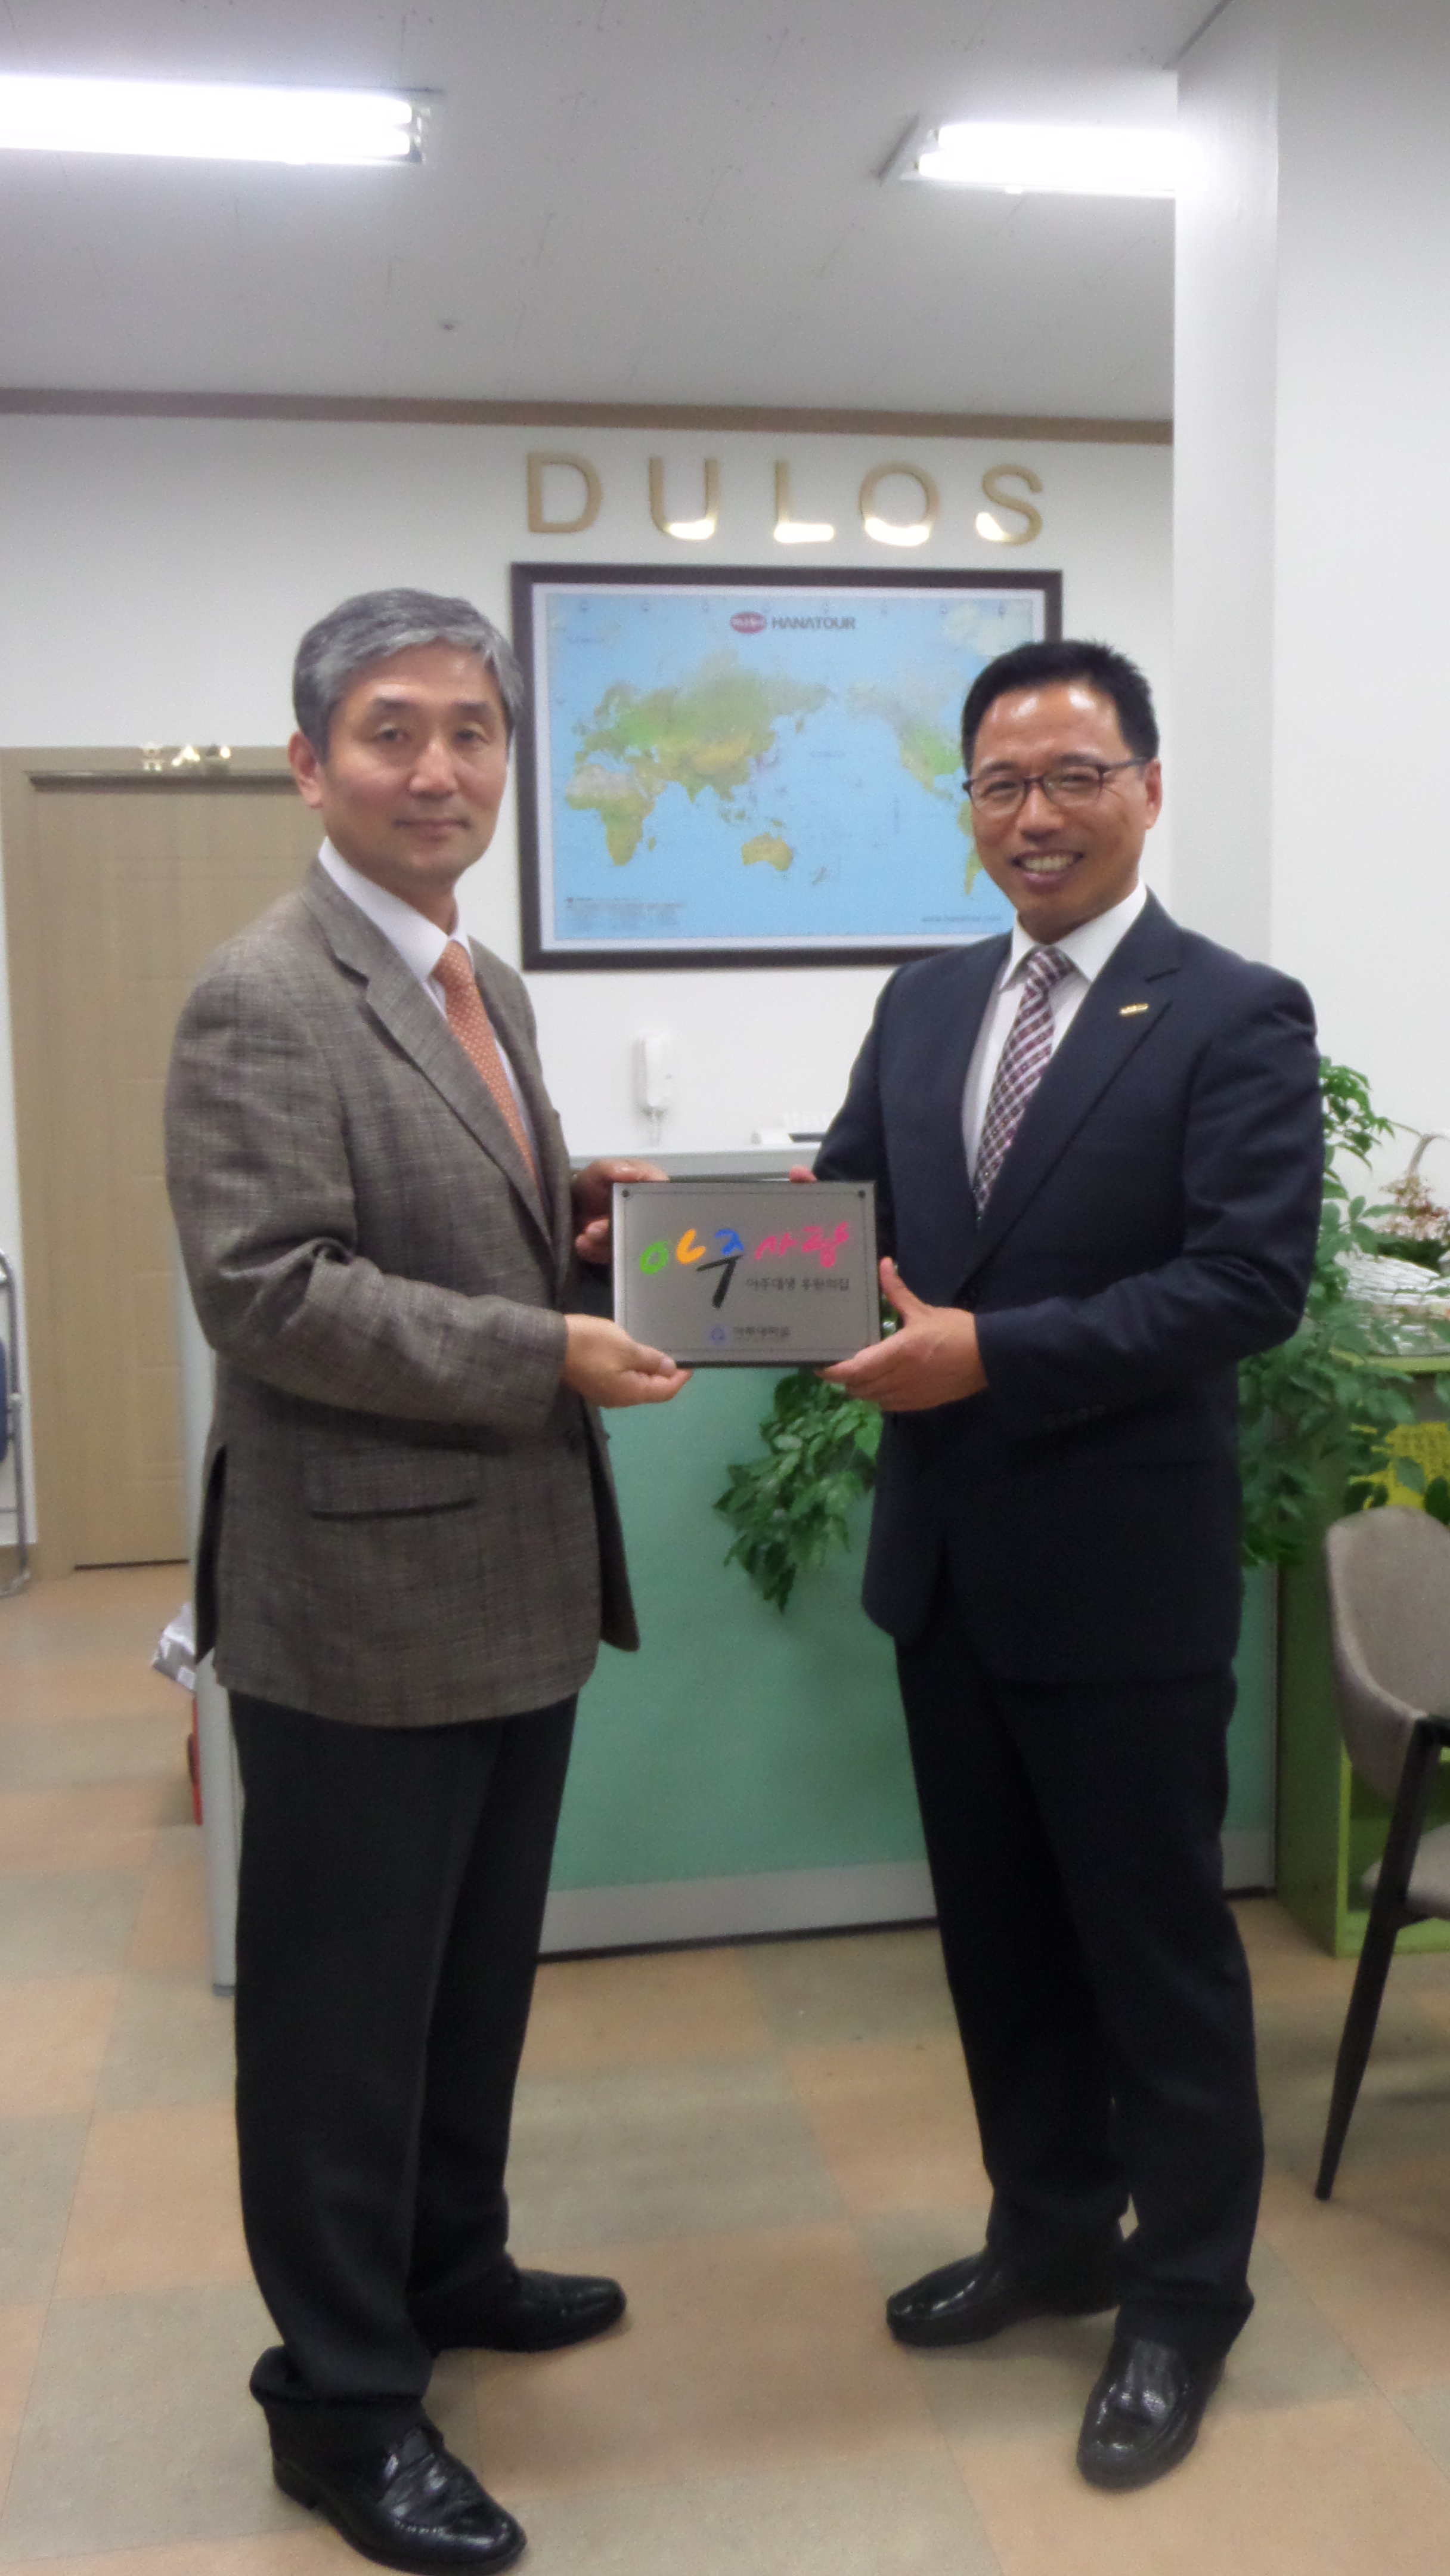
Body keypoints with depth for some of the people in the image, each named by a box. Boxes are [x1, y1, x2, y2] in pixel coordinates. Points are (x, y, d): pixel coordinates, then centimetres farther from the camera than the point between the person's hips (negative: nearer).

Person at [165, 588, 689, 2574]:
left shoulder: (485, 986, 13)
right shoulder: (263, 998, -15)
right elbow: (269, 1292, -23)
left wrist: (589, 1229, 0)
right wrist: (549, 1355, -22)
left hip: (515, 1582, 9)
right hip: (363, 1599, -9)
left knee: (481, 1969, 23)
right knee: (346, 2003, 7)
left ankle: (448, 2262, 44)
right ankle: (342, 2397, 25)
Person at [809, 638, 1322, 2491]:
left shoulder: (1237, 1018, -9)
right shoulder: (924, 1003, 10)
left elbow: (1252, 1279, -18)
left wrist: (993, 1351, -24)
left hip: (1123, 1572, -6)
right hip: (946, 1558, 6)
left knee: (1158, 1943, 9)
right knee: (997, 1931, 19)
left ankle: (1184, 2298, 30)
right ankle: (1051, 2234, 40)